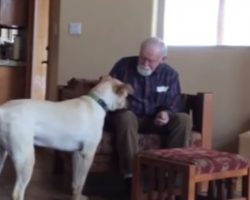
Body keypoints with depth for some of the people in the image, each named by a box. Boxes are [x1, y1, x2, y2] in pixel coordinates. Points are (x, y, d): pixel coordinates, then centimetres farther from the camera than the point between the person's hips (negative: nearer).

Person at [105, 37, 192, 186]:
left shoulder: (170, 75, 2)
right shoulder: (123, 65, -5)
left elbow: (174, 105, 6)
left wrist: (166, 113, -18)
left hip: (154, 120, 3)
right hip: (127, 116, -2)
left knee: (184, 120, -25)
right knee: (126, 117, -40)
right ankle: (131, 175, -41)